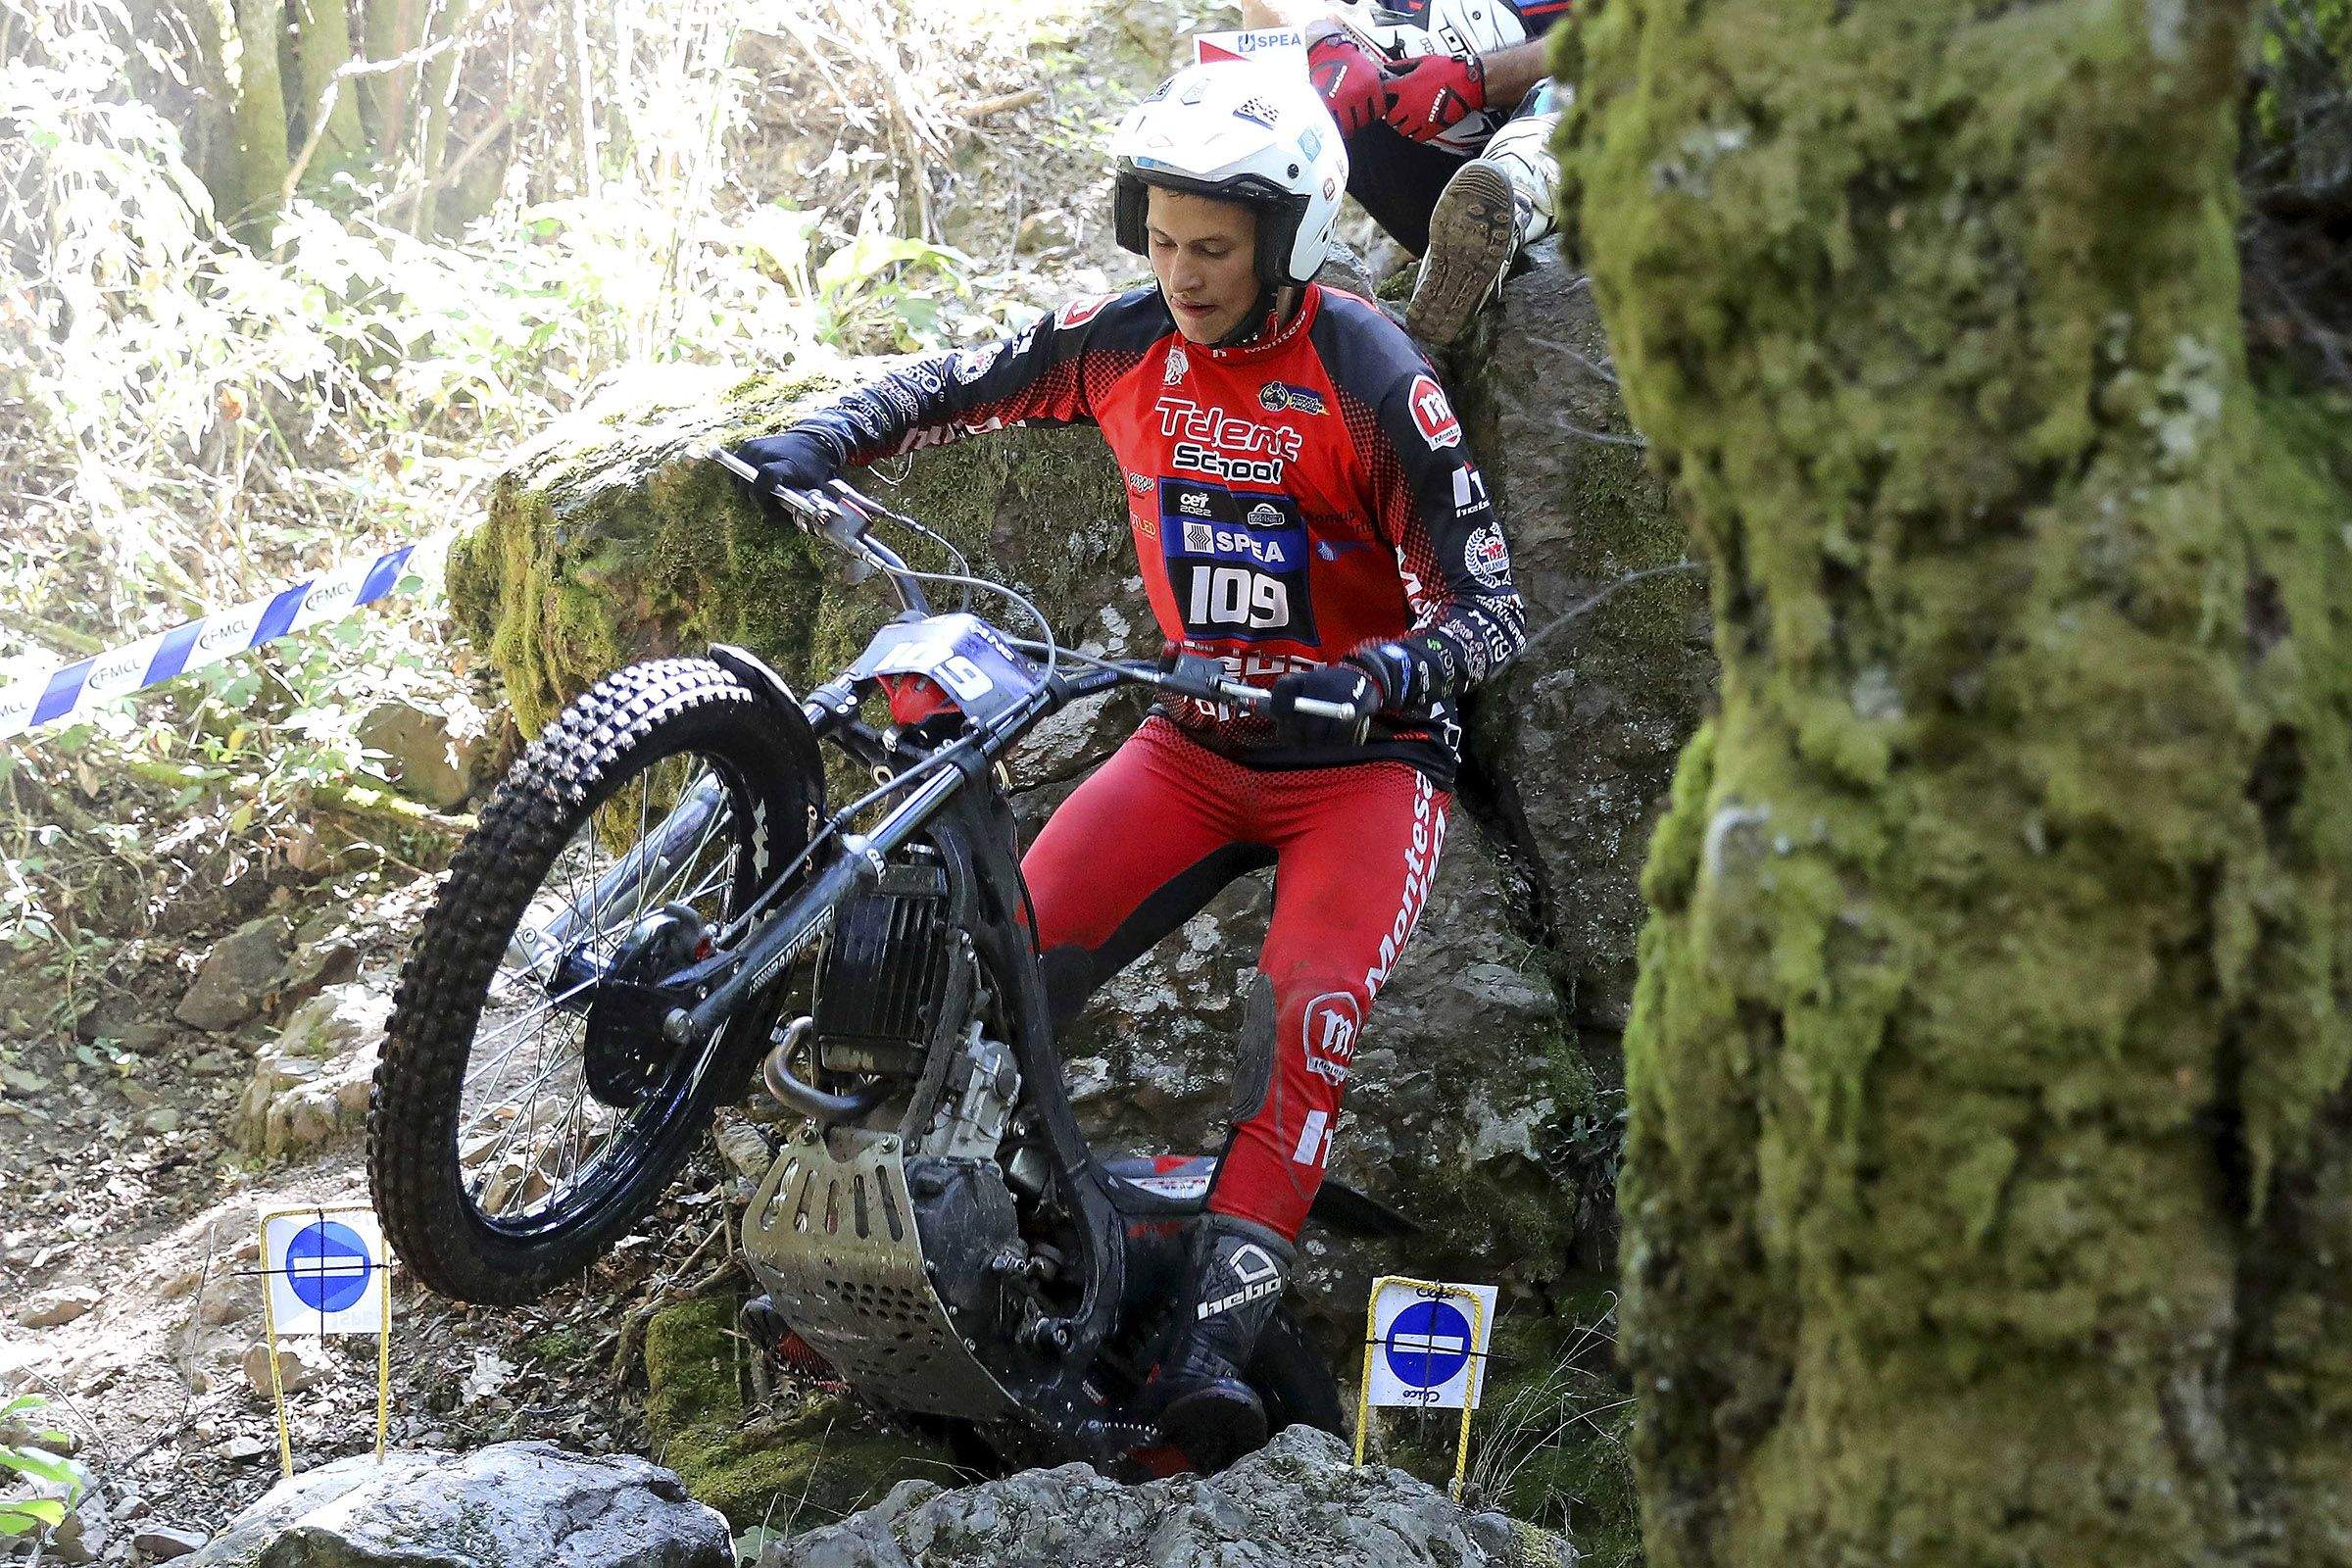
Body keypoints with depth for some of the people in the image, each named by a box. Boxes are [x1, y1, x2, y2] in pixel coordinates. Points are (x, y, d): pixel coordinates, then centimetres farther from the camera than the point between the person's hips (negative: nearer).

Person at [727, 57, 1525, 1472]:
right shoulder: (1124, 341, -5)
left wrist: (1379, 676, -38)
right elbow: (959, 387, 11)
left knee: (1311, 1012, -26)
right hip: (1197, 744, 5)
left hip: (1361, 761, -5)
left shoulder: (1372, 382, -19)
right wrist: (822, 443, -6)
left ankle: (1218, 1337, -28)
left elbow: (1492, 612, -18)